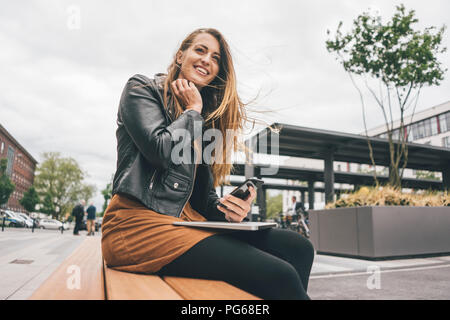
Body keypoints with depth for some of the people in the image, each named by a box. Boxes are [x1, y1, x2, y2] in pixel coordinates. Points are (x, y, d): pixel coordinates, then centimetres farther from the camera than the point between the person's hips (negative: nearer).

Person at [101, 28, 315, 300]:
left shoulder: (206, 118, 21)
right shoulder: (142, 89, 6)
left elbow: (204, 193, 16)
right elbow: (163, 152, -15)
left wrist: (225, 209, -6)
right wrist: (192, 110, 1)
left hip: (189, 218, 7)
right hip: (141, 221, -6)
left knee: (297, 248, -14)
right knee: (278, 276, -25)